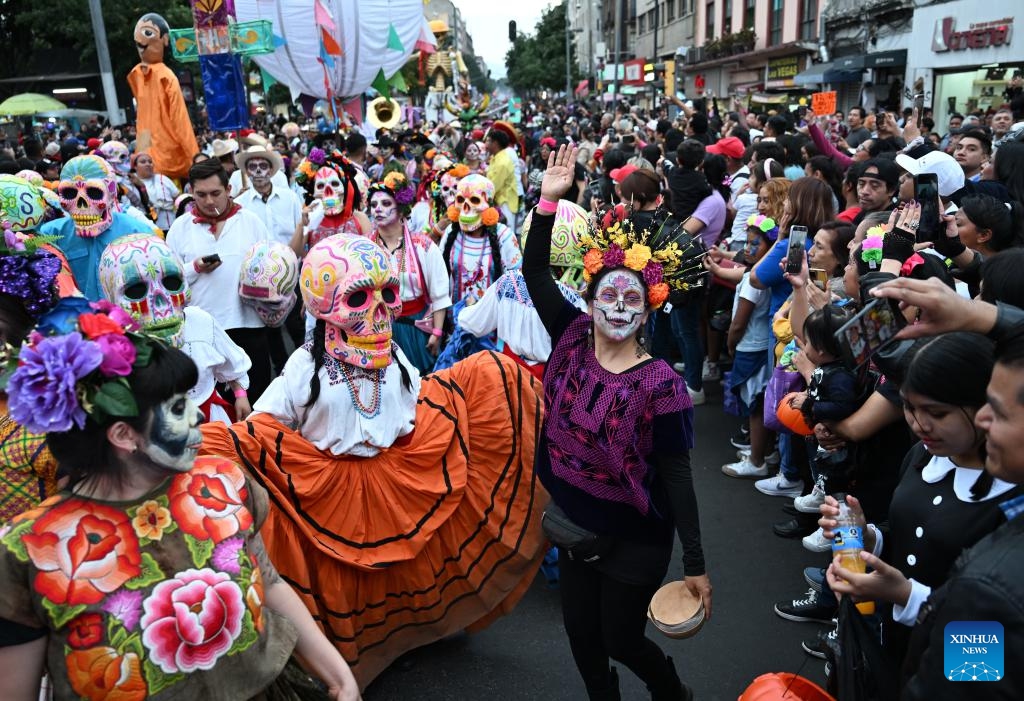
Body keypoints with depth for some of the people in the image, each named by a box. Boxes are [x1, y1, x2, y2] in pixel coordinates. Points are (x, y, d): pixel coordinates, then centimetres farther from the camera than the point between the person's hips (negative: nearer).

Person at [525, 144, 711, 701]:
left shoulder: (660, 384, -20)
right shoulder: (573, 340, -9)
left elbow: (676, 476, -16)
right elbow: (534, 272, -12)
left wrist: (695, 565, -14)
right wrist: (548, 201, -23)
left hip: (635, 537, -4)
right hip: (574, 522, 4)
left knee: (620, 641, 12)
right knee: (581, 633, 17)